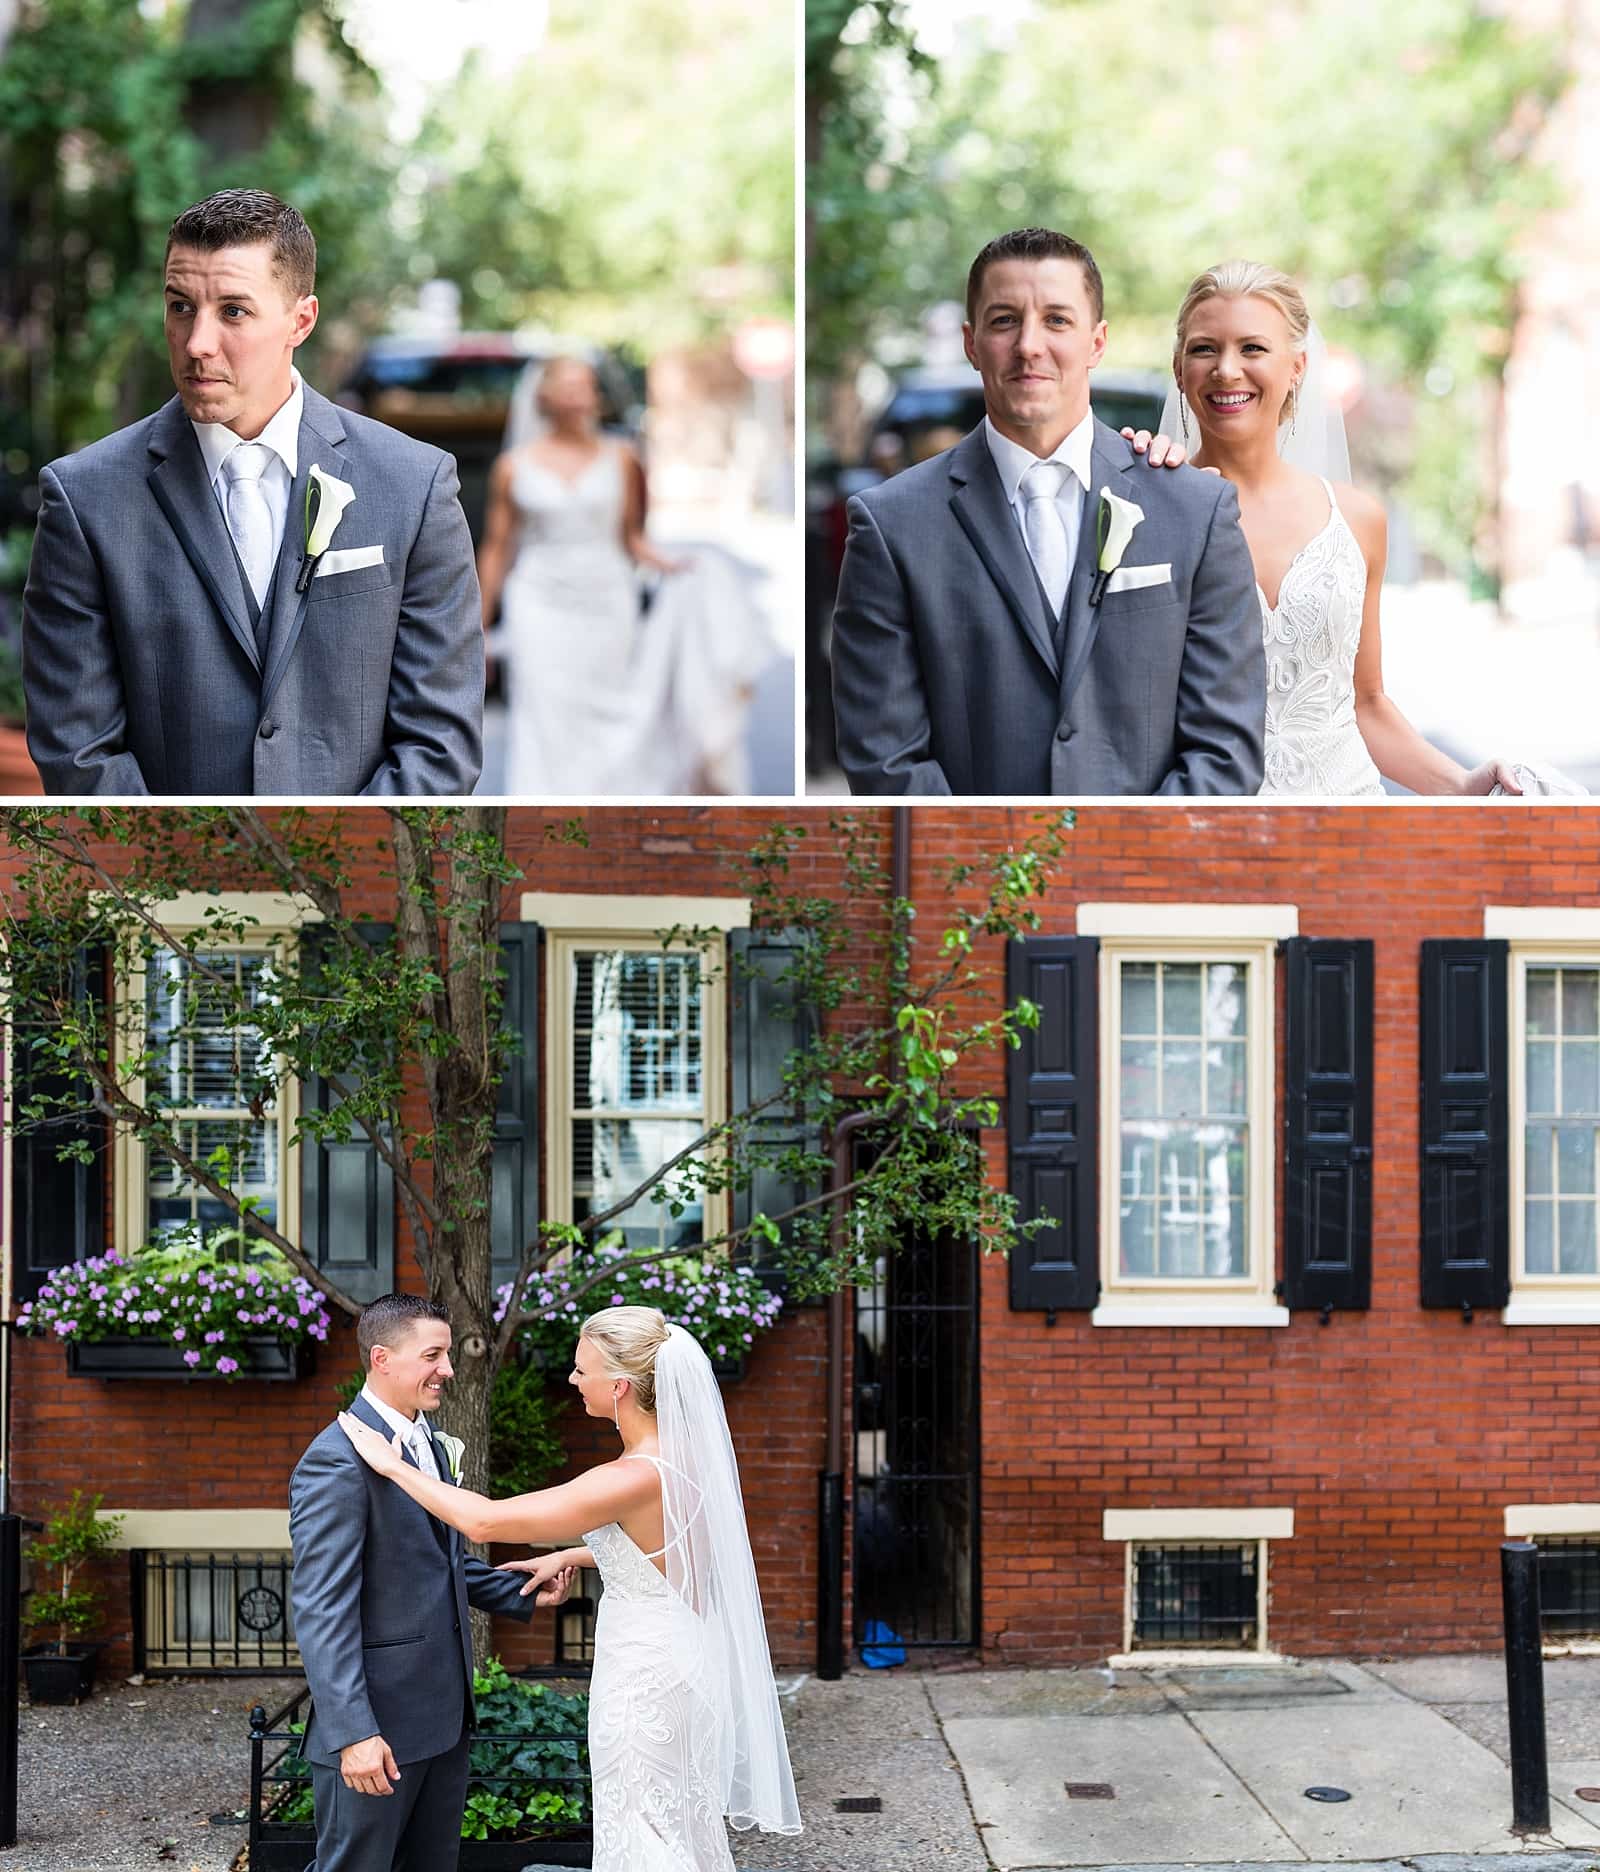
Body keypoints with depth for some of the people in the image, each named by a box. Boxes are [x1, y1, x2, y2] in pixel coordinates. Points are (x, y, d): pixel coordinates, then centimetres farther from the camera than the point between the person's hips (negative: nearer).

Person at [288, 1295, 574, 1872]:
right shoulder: (336, 1461, -18)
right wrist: (352, 1732, -27)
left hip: (443, 1715, 9)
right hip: (376, 1725, -9)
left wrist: (526, 1593, 9)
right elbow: (321, 1611, -22)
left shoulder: (431, 1445, 11)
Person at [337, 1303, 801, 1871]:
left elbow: (483, 1521, -26)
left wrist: (392, 1464, -16)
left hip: (643, 1679, -9)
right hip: (682, 1666, 9)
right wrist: (566, 1555, 15)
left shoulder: (634, 1479, -28)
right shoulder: (683, 1451, -1)